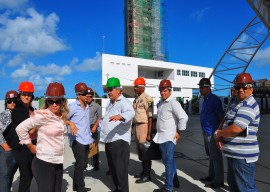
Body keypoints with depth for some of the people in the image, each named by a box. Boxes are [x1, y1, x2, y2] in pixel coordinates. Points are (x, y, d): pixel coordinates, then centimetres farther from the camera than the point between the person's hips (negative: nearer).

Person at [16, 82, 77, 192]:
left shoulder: (62, 116, 4)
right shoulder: (43, 115, -16)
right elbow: (20, 128, -15)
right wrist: (31, 147, -8)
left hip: (58, 163, 7)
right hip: (44, 163, -7)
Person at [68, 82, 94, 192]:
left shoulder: (87, 107, 13)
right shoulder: (72, 106, -10)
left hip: (85, 140, 7)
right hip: (77, 140, -7)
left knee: (83, 164, 15)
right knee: (80, 164, -1)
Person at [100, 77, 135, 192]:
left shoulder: (124, 102, -13)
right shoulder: (110, 103, 16)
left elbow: (130, 113, -35)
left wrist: (120, 116, -53)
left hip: (120, 140, -9)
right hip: (109, 141, 9)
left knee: (120, 168, -2)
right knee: (112, 168, 19)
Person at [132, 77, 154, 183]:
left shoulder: (147, 99, -12)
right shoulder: (136, 99, 14)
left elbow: (150, 117, -16)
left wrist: (149, 133, -19)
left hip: (144, 125, -9)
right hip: (137, 126, 9)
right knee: (139, 150, 15)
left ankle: (147, 174, 10)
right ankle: (144, 171, 30)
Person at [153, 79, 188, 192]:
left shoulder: (173, 103, -15)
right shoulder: (160, 103, 12)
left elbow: (184, 117, -23)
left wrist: (179, 132, -16)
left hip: (169, 137, -9)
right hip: (161, 136, 9)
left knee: (168, 161, 1)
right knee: (167, 160, 20)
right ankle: (174, 180, 37)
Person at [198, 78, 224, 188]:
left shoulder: (214, 100, -15)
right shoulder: (205, 99, 13)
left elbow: (221, 117, -18)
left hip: (213, 133, -9)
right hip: (206, 132, 10)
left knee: (216, 156, 1)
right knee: (211, 155, 19)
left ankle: (219, 180, 12)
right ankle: (211, 175, 32)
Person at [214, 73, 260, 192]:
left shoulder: (248, 106, -20)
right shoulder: (237, 103, 13)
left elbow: (235, 129, -32)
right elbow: (228, 123, 21)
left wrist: (218, 133, -12)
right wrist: (221, 136, 0)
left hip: (242, 156, -10)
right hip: (234, 153, 10)